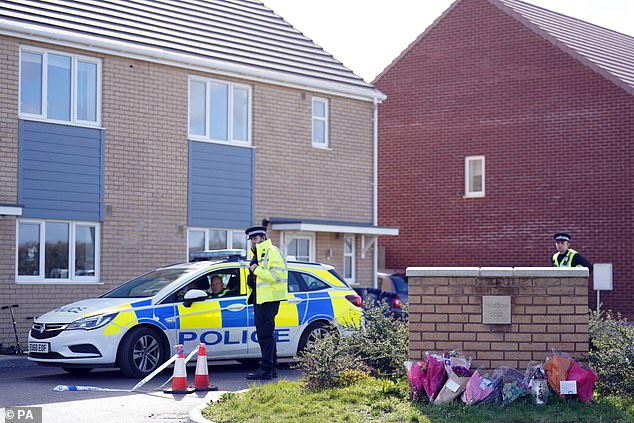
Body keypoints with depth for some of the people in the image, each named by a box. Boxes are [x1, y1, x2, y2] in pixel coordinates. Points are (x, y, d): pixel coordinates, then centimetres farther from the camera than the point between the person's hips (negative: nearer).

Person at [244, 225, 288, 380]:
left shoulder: (272, 252, -9)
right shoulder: (257, 255, 21)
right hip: (259, 298, 11)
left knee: (266, 334, -11)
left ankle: (266, 369, -10)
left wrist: (257, 270, -17)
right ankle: (272, 367, 20)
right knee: (264, 334, 13)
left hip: (269, 298, -11)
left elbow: (276, 275, -21)